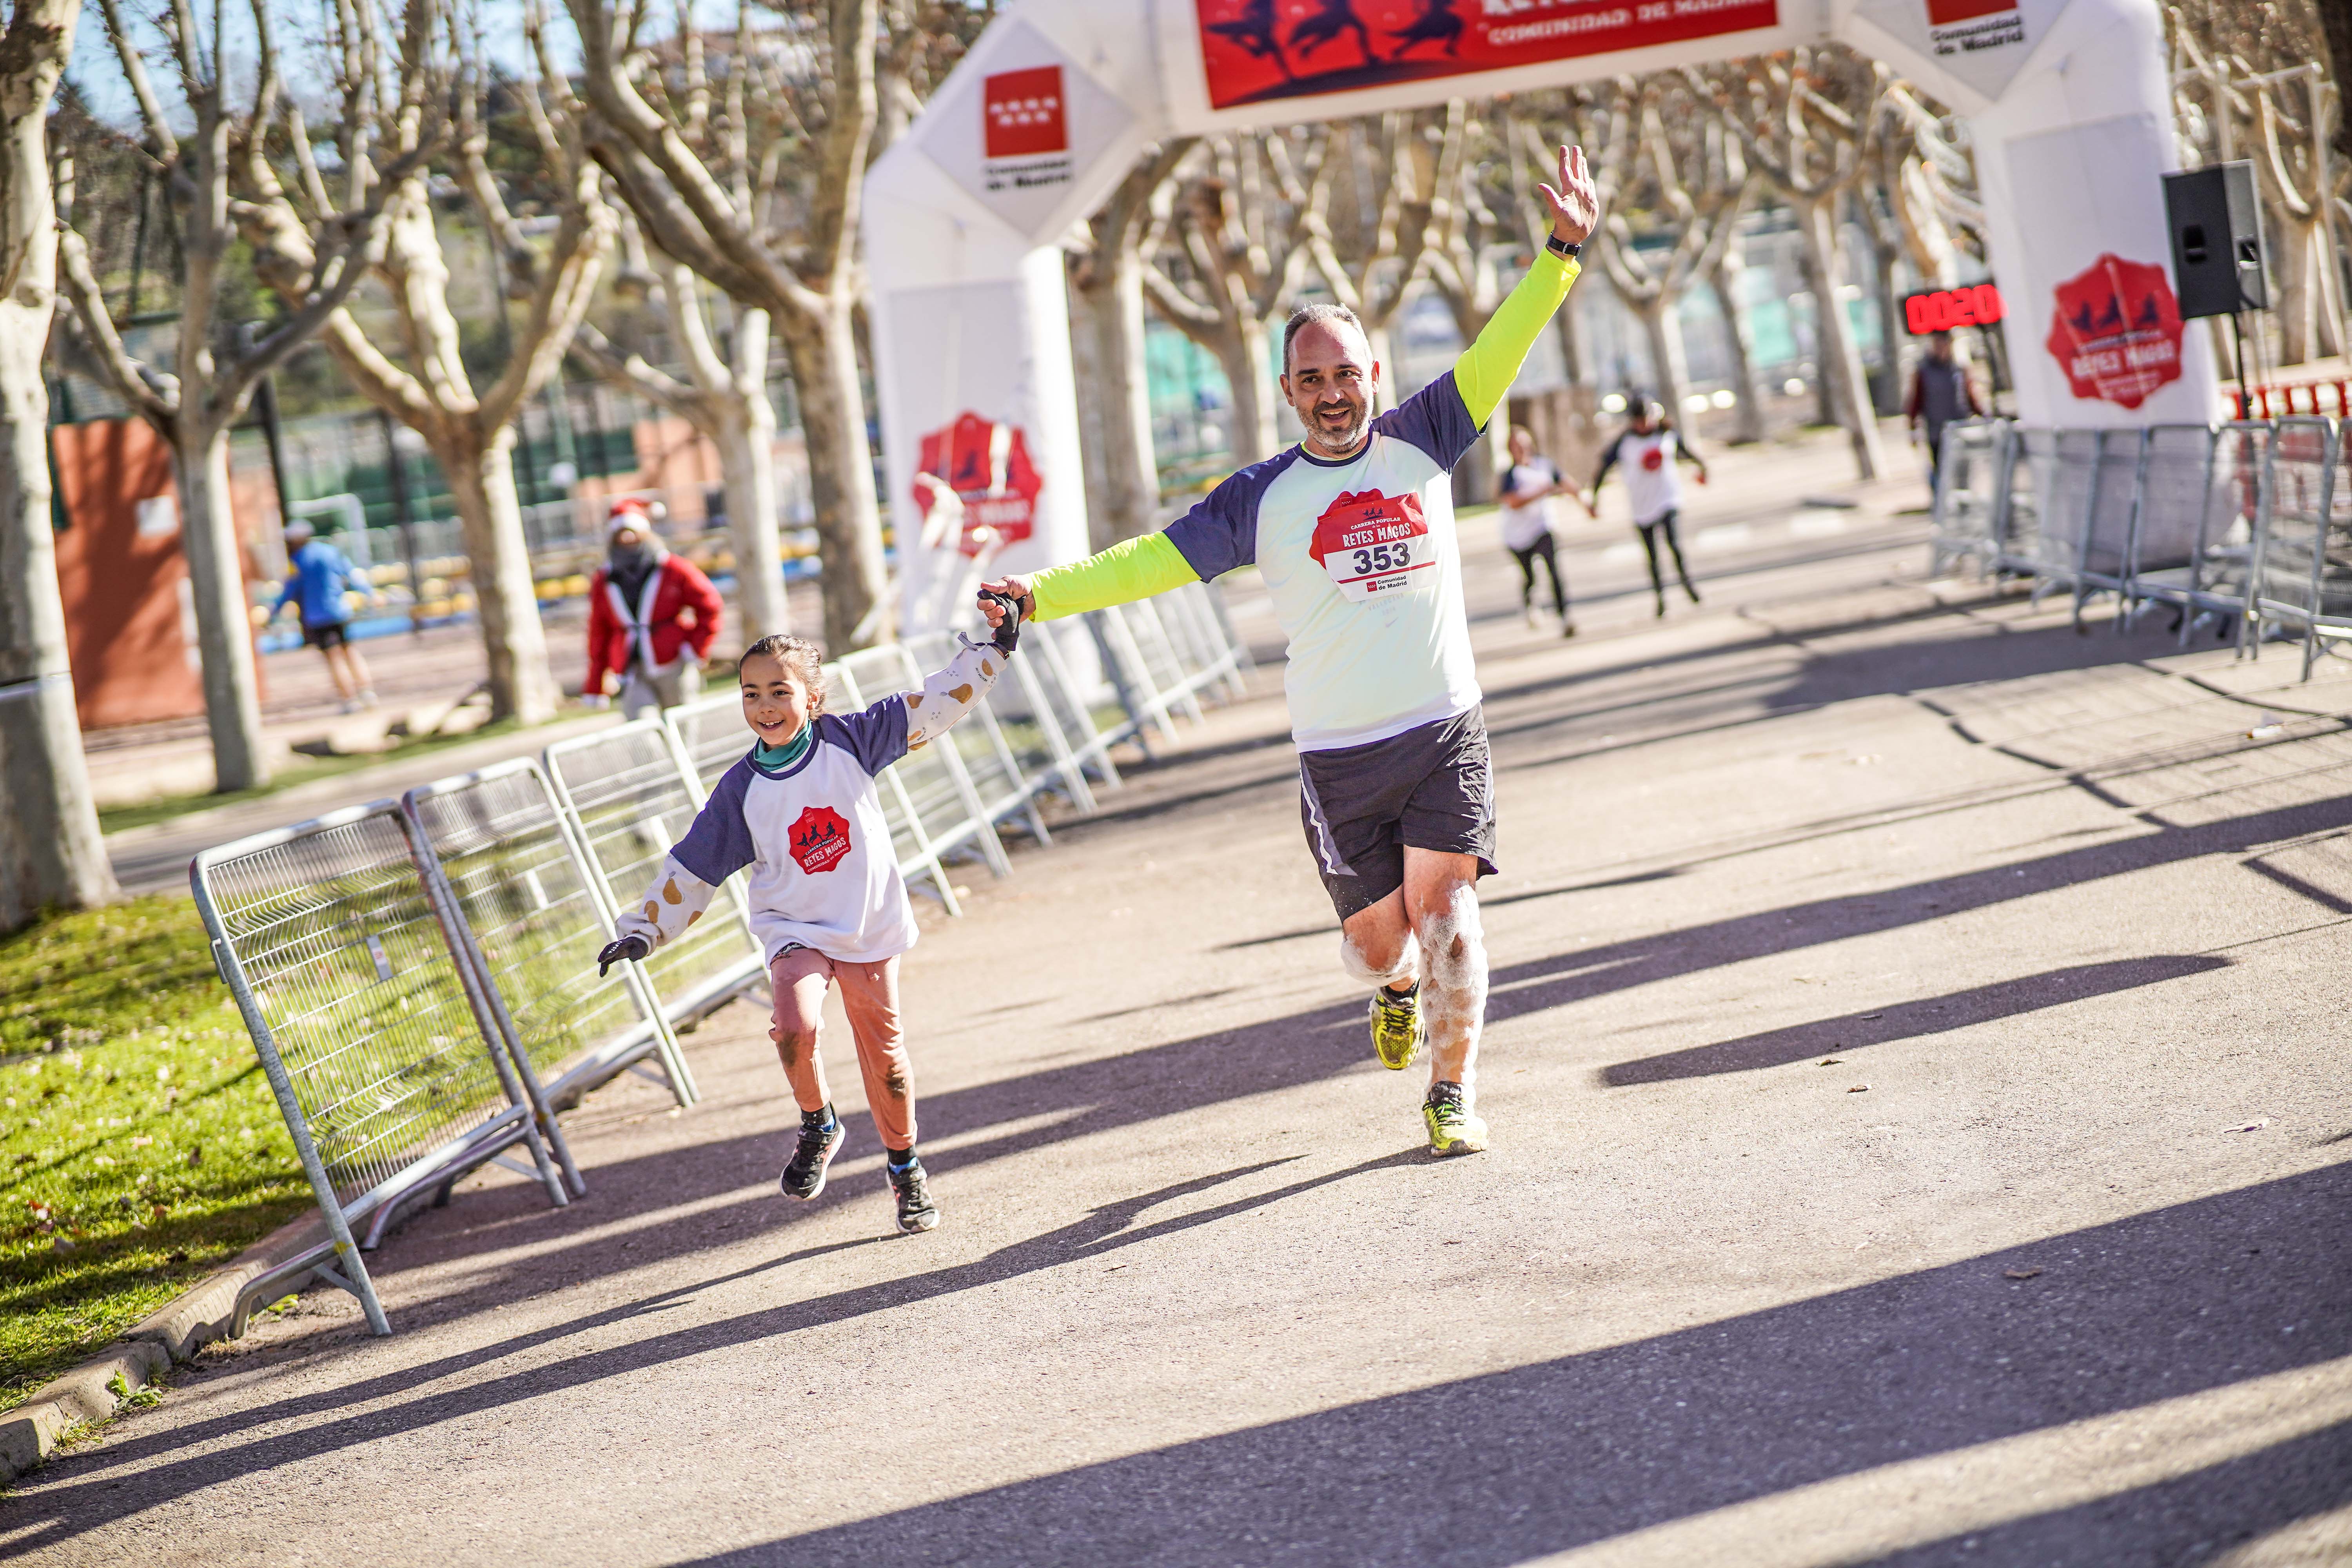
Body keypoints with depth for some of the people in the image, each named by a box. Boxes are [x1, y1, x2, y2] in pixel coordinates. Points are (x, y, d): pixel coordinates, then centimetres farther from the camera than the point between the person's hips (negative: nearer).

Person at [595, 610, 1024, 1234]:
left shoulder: (847, 742, -7)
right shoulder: (741, 789, -6)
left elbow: (931, 707, -1)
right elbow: (693, 866, 1)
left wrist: (994, 649, -2)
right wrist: (643, 930, -2)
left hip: (869, 928, 1)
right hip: (795, 930, -1)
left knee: (884, 1053, 9)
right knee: (796, 1026, -26)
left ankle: (906, 1169, 30)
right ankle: (818, 1127, 3)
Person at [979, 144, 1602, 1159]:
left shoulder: (1422, 443, 5)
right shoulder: (1264, 497, 1)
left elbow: (1496, 355, 2)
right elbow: (1160, 559, 0)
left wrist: (1562, 254, -7)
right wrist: (1038, 597, -8)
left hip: (1445, 732, 0)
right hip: (1339, 755, 0)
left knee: (1444, 907, -12)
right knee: (1375, 936, 5)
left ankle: (1453, 1092, 1)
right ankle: (1399, 987, 42)